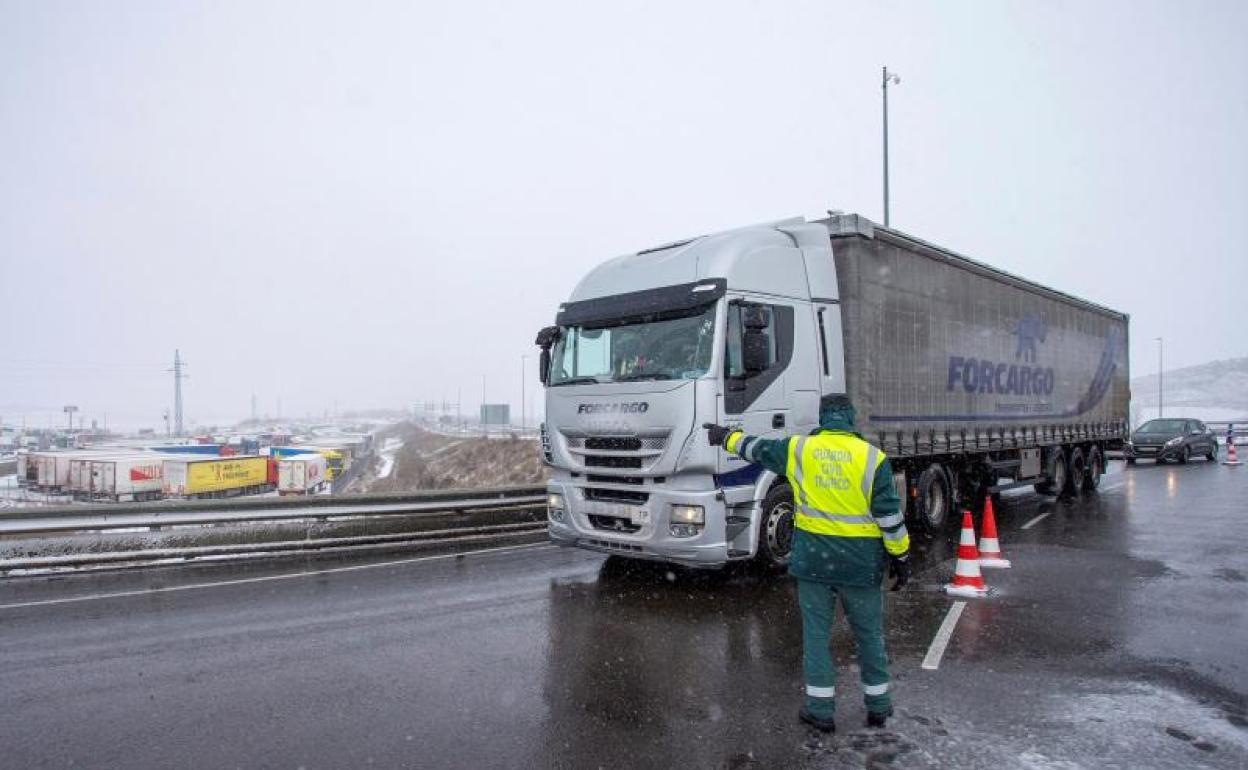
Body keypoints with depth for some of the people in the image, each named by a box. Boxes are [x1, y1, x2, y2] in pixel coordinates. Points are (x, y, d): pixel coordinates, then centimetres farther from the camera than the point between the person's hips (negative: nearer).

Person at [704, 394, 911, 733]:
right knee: (869, 633, 15)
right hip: (861, 561, 0)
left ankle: (821, 709, 15)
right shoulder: (872, 457, -7)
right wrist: (900, 556, 4)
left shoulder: (798, 450, -3)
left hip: (813, 558, 0)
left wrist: (726, 437, 29)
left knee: (816, 632, 10)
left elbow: (755, 448, 12)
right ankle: (878, 705, 27)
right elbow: (890, 514, -6)